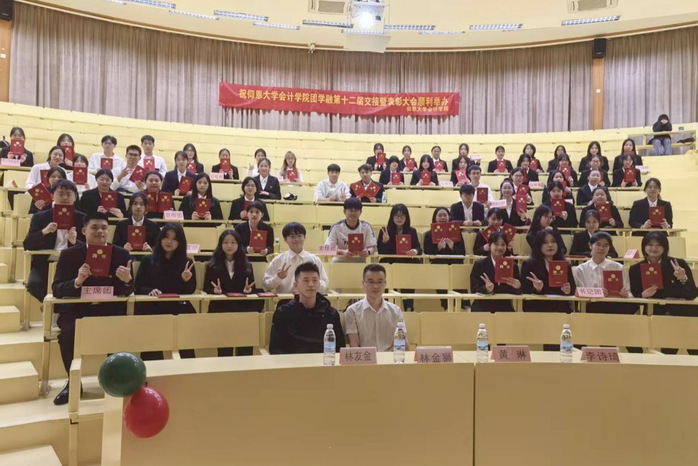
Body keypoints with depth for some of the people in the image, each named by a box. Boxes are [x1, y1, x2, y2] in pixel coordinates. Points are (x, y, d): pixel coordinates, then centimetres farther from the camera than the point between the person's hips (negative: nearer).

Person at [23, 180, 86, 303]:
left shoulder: (82, 218, 8)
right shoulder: (40, 217, 9)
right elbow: (27, 246, 2)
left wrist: (75, 242, -19)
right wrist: (44, 232, -15)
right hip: (45, 264, 1)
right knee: (33, 284, -29)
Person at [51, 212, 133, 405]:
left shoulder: (121, 254, 0)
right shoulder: (69, 254, -2)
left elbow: (128, 291, 0)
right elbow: (56, 289, -9)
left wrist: (127, 280, -26)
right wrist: (77, 281, -31)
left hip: (110, 309, 1)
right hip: (76, 310, 0)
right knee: (68, 332, -31)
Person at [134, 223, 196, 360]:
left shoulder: (187, 263, 13)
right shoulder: (148, 260, 11)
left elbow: (190, 291, 10)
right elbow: (138, 288, 5)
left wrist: (187, 280, -12)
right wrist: (150, 291, -17)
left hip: (178, 309, 1)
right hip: (152, 309, 0)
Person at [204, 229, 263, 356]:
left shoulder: (246, 265, 18)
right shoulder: (212, 265, 13)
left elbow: (252, 288, 12)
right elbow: (206, 288, 6)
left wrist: (248, 290, -11)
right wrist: (215, 290, -15)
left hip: (242, 306, 1)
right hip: (220, 307, -1)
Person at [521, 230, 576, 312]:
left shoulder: (566, 265, 15)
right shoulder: (528, 265, 5)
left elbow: (574, 289, 13)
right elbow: (525, 292, 0)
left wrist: (569, 291, -9)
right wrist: (536, 290, -20)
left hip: (561, 309, 3)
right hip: (536, 309, -2)